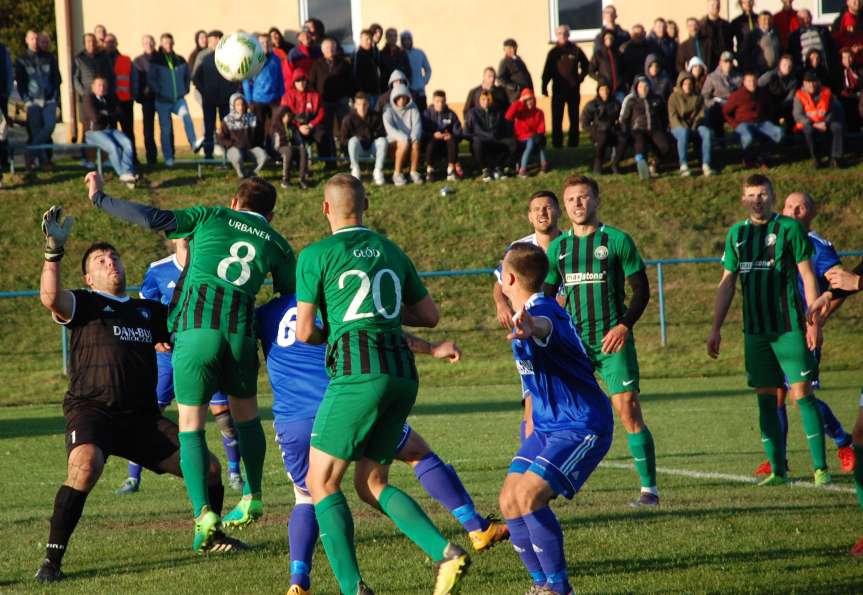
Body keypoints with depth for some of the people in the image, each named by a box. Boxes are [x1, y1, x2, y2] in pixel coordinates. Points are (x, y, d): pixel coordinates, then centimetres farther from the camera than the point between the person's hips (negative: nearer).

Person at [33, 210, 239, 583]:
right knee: (85, 465, -36)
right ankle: (52, 560, -28)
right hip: (92, 409, -5)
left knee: (208, 468, 1)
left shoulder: (148, 311, 22)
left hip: (142, 417, 5)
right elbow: (50, 296, -14)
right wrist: (54, 250, -24)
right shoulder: (84, 304, 7)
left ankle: (211, 537, 31)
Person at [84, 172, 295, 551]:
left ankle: (203, 513, -10)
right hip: (240, 329, 2)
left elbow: (156, 220, 2)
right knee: (245, 413, 25)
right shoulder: (277, 245, 17)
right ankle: (252, 499, 32)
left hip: (195, 326, -2)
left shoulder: (212, 217, 11)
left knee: (190, 424, 3)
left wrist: (100, 198, 10)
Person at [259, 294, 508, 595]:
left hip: (292, 425, 2)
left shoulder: (265, 314, 16)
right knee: (419, 454, 16)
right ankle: (478, 529, 17)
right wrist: (433, 349, 11)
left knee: (306, 500, 21)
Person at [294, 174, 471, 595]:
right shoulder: (392, 252, 19)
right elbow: (430, 316, 23)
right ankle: (445, 553, -7)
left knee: (320, 481, 3)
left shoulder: (315, 255, 2)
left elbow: (304, 333, 1)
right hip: (403, 374, 6)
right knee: (371, 484, 14)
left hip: (358, 372, -6)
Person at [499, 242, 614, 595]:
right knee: (509, 501, 2)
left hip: (582, 427, -10)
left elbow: (546, 326, -50)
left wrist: (531, 328, -74)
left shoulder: (543, 309, -21)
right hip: (548, 426, 10)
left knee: (528, 496, -24)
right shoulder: (528, 313, 11)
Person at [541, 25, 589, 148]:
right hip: (558, 89, -1)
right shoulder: (553, 52, 1)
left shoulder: (575, 50, 3)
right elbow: (547, 71, -3)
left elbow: (586, 65, 14)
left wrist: (580, 77, 2)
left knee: (574, 119, 5)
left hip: (573, 89, 1)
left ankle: (573, 143, 12)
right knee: (557, 119, -3)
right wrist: (544, 87, -11)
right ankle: (557, 144, 0)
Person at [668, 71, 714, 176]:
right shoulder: (674, 97, 4)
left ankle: (706, 165, -34)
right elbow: (673, 116, -4)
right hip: (679, 126, -3)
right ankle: (683, 166, -42)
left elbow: (701, 113, 7)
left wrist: (695, 124, -12)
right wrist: (684, 127, -19)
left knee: (707, 133, -30)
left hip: (695, 125, 3)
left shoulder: (698, 97, 14)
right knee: (684, 133, -40)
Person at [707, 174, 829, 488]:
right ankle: (778, 470, 10)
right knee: (766, 398, 5)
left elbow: (807, 275, -3)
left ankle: (820, 468, -3)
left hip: (789, 327, -4)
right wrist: (716, 328, 12)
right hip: (755, 330, 4)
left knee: (802, 394, -7)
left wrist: (813, 320, -10)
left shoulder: (789, 228, -3)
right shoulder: (736, 233, 10)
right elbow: (727, 283, 16)